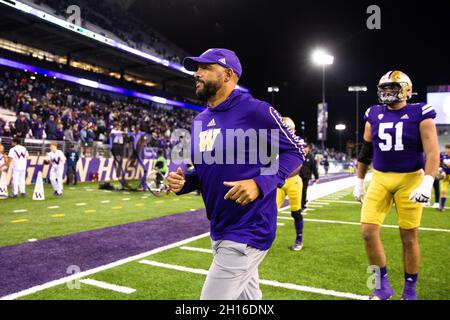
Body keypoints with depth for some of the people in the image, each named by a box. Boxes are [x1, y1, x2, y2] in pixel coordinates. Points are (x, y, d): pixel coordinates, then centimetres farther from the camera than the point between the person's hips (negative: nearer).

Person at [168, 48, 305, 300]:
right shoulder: (200, 121, 9)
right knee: (249, 297, 23)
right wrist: (184, 182, -4)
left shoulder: (254, 110, -14)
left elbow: (295, 151, -10)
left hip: (247, 232, -8)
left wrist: (261, 183, -24)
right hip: (220, 231, 8)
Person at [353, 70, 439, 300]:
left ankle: (410, 289, 25)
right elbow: (365, 152, 12)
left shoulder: (420, 114, -6)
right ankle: (382, 284, 13)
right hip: (379, 179, 3)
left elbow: (432, 153, -12)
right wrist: (359, 182, 14)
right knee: (368, 232, -6)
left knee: (409, 237, 5)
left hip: (410, 180, -3)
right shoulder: (374, 116, 5)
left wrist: (427, 183, -25)